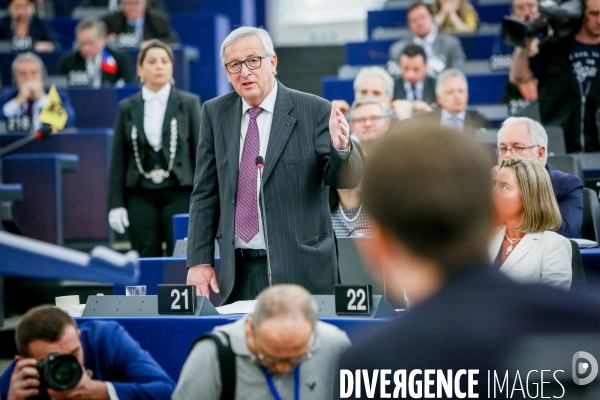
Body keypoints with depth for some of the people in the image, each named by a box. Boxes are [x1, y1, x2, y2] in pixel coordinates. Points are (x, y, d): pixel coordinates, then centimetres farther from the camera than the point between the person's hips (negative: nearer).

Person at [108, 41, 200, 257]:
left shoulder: (188, 103, 6)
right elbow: (118, 159, 7)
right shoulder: (127, 108, 8)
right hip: (141, 196, 1)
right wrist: (116, 204, 1)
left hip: (179, 193, -1)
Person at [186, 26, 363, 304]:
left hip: (300, 271, -3)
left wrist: (341, 148, -29)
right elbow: (205, 193, 8)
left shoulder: (314, 111, -3)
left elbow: (347, 179, -7)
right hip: (238, 271, 3)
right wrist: (199, 261, 2)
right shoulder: (215, 113, 7)